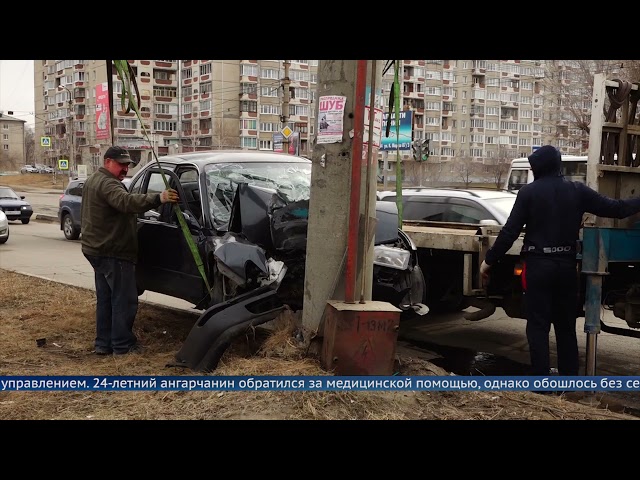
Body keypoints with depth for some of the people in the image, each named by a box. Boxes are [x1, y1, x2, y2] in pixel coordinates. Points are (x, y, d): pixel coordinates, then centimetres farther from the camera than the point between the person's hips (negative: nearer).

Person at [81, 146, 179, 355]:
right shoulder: (107, 184, -18)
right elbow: (126, 201, -38)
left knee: (105, 298, 15)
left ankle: (103, 343, 20)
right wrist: (159, 198, -48)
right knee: (125, 300, -5)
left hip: (97, 249, 11)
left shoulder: (93, 181, 18)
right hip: (113, 252, -11)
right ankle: (123, 344, -1)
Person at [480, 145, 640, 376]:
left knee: (538, 325, 1)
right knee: (566, 325, 15)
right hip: (567, 265, 4)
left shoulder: (529, 192, -7)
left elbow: (510, 231, -9)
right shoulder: (577, 191, 2)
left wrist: (489, 260, -2)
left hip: (538, 264, -3)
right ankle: (570, 378, 19)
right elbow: (616, 209, 4)